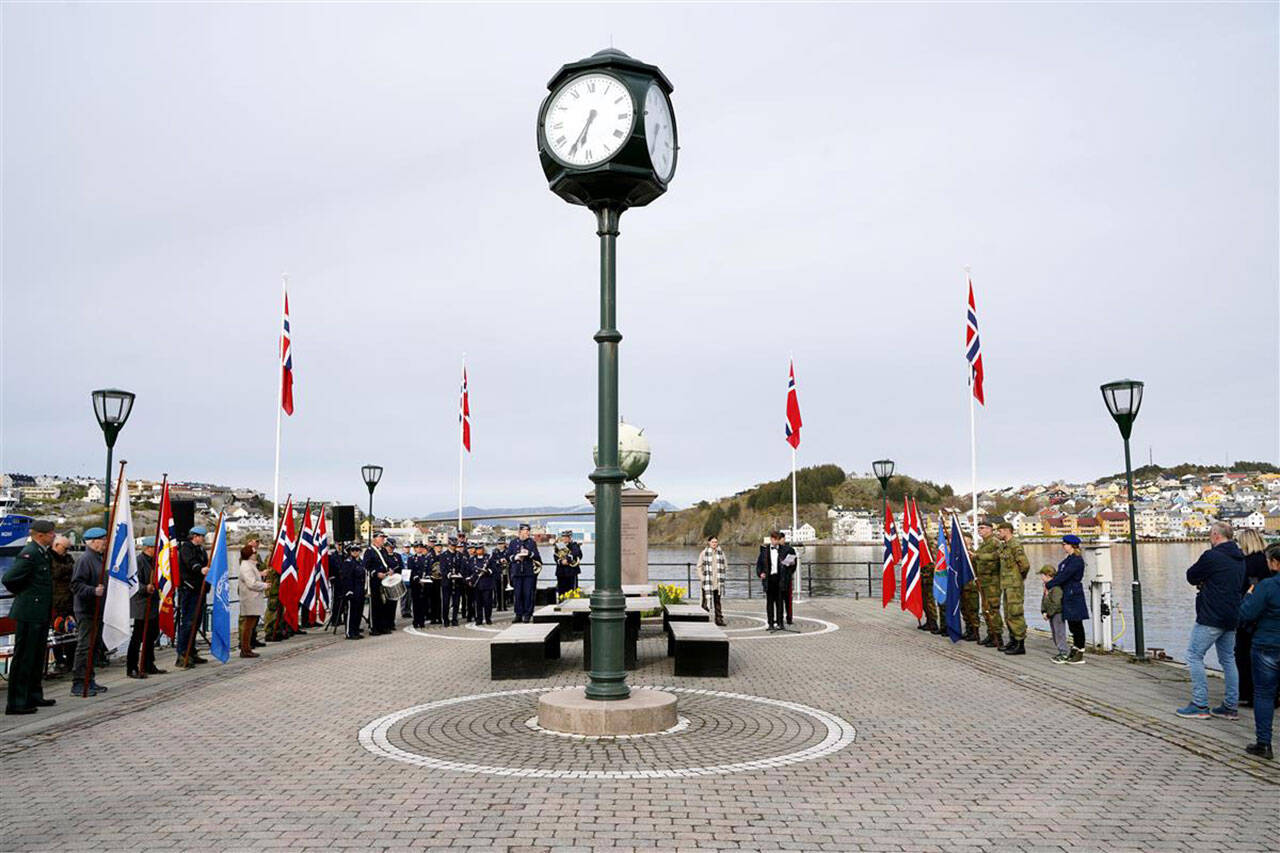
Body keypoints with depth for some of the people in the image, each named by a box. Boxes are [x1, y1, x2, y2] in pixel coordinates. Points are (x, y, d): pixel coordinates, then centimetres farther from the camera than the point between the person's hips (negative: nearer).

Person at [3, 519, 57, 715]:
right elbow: (8, 579, -21)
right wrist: (22, 594, -5)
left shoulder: (43, 553, 13)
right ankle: (16, 703, 4)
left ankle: (34, 696, 28)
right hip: (29, 614, -10)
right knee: (23, 657, -3)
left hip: (41, 614, 10)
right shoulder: (29, 554, -17)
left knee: (38, 655, 17)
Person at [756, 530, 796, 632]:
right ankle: (771, 623, 10)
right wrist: (760, 573, -3)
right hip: (769, 578, 1)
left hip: (780, 578, -1)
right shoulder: (765, 549, 7)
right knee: (769, 602, 4)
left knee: (780, 601, 2)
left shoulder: (784, 549, 4)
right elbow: (759, 562, 10)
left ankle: (780, 623, 8)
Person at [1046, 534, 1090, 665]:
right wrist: (1049, 581, 1)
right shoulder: (1070, 559, 14)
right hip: (1068, 596, 9)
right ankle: (1074, 652, 21)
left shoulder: (1077, 560, -17)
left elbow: (1064, 576, -20)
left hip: (1074, 596, -9)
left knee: (1077, 625, -3)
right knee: (1072, 625, 14)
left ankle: (1080, 655, 4)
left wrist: (1049, 585, -15)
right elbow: (1060, 573, 15)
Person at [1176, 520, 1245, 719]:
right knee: (1228, 659, 14)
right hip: (1231, 618, 9)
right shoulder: (1239, 559, 12)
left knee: (1194, 656, -2)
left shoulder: (1211, 556, -15)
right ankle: (1230, 707, 16)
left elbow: (1191, 577, -6)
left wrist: (1200, 582, 14)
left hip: (1211, 617, -9)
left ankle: (1200, 705, -4)